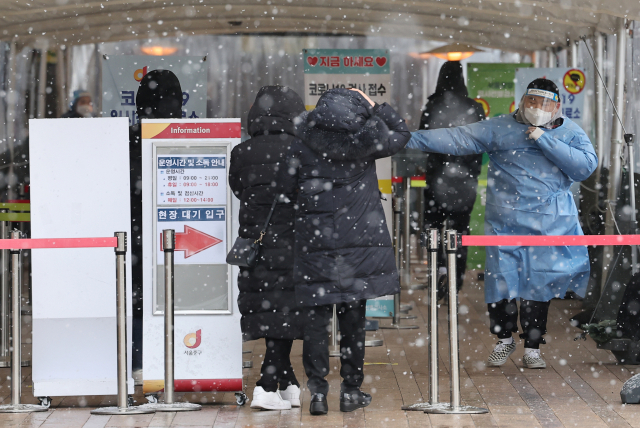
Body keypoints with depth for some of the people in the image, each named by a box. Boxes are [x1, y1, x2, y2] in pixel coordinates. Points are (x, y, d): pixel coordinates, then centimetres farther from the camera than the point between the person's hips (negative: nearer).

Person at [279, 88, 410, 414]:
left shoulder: (303, 146, -4)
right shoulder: (366, 140, -6)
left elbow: (284, 186, -3)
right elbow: (401, 134, 12)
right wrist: (375, 108, 17)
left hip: (314, 242, 0)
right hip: (358, 242, 0)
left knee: (316, 318, 3)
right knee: (353, 317, 8)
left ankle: (318, 392, -1)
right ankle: (351, 390, 13)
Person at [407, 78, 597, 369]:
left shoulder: (571, 133, 7)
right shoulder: (500, 129, 4)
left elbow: (586, 166, -9)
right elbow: (457, 139, 0)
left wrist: (545, 140, -12)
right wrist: (410, 139, -8)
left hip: (549, 225, 0)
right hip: (505, 222, 0)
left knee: (538, 285, 1)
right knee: (500, 280, -1)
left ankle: (532, 348, 15)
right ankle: (504, 339, 22)